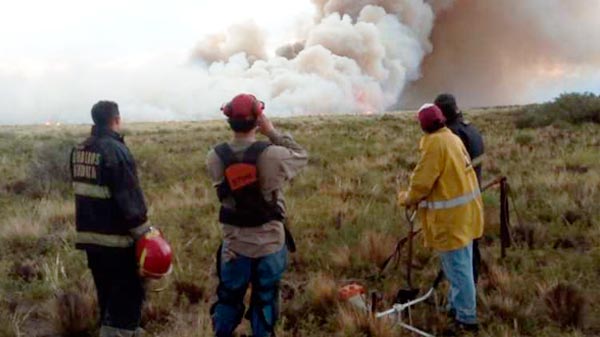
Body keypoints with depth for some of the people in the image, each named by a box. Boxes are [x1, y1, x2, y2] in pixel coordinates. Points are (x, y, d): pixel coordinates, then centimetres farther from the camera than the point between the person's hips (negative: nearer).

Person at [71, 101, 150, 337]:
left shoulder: (79, 150, 8)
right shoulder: (115, 150, -18)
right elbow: (130, 198, -20)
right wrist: (144, 233, -14)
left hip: (89, 235, 8)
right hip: (116, 238, -8)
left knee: (107, 291, 21)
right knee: (128, 292, 1)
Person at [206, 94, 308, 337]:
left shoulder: (215, 158, -11)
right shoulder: (272, 155, -19)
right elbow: (302, 156, 0)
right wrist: (272, 132, 1)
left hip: (234, 243, 2)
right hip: (270, 243, -2)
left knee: (228, 298, 18)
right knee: (265, 300, 14)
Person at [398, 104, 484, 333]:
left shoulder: (435, 143, -18)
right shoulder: (452, 139, 11)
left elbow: (422, 181, -18)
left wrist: (408, 198, 0)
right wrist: (418, 196, 14)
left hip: (451, 216, -10)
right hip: (464, 211, 10)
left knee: (457, 267, -2)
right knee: (459, 265, 19)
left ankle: (466, 318, 5)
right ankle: (456, 307, 32)